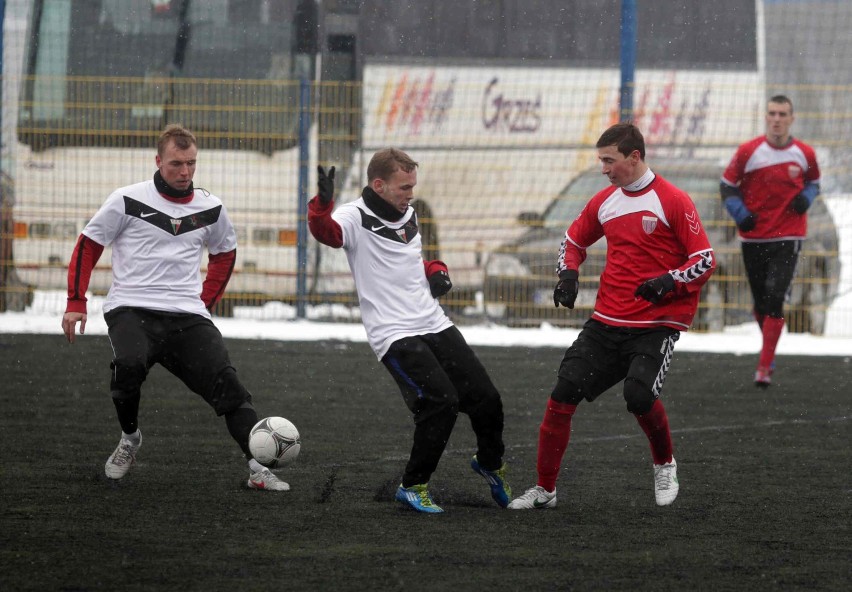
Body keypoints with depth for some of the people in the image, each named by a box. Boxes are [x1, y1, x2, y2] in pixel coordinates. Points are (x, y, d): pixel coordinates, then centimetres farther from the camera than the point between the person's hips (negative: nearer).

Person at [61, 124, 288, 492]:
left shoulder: (210, 208, 10)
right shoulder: (128, 200, 0)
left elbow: (225, 253, 28)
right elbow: (88, 247, 8)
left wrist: (206, 301, 18)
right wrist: (76, 303, 1)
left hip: (187, 316, 3)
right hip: (130, 309, -3)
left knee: (225, 382, -14)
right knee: (128, 365, -32)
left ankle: (258, 469, -12)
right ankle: (129, 439, -4)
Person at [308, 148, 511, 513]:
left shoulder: (409, 216, 14)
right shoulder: (356, 218, -10)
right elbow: (325, 231, -33)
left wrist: (436, 272, 11)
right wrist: (323, 203, -54)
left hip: (435, 325, 7)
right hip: (395, 335, -7)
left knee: (486, 399, 7)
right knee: (441, 402, -22)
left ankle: (490, 464, 37)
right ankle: (413, 487, -5)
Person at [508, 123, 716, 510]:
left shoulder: (672, 201, -9)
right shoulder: (604, 201, 10)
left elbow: (705, 260, -11)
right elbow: (574, 239, 27)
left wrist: (668, 281, -27)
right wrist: (568, 275, 8)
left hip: (656, 325, -6)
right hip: (606, 322, 6)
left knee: (639, 395, -26)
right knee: (563, 394, -3)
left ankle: (665, 465, 4)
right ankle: (544, 489, 9)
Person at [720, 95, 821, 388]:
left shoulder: (804, 154, 0)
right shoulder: (749, 152, -4)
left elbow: (813, 181, 17)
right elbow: (727, 185, 5)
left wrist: (806, 198, -5)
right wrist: (740, 214, -11)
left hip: (788, 237, -1)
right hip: (753, 238, 1)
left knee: (774, 299, -15)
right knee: (761, 303, 9)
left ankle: (764, 367, -13)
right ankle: (770, 352, 33)